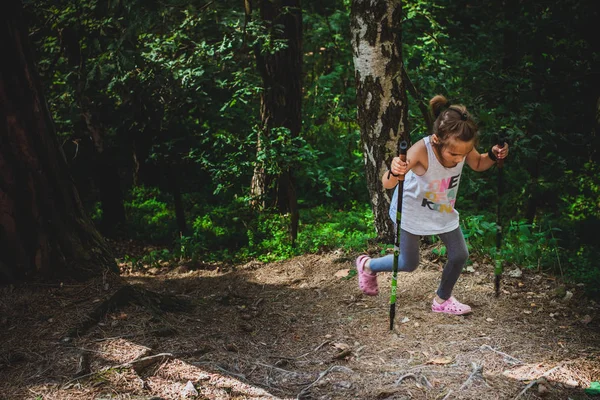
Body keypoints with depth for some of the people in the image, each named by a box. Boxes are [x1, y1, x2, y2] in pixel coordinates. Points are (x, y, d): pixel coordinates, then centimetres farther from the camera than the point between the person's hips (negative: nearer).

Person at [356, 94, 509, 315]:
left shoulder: (461, 147, -23)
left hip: (443, 211, 5)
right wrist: (394, 172, -64)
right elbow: (387, 184, -42)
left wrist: (493, 155, -20)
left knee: (460, 255, 4)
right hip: (411, 211, -5)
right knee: (408, 264, 6)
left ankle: (442, 300, 29)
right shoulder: (422, 150, -39)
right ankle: (367, 265, 36)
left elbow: (478, 164, 1)